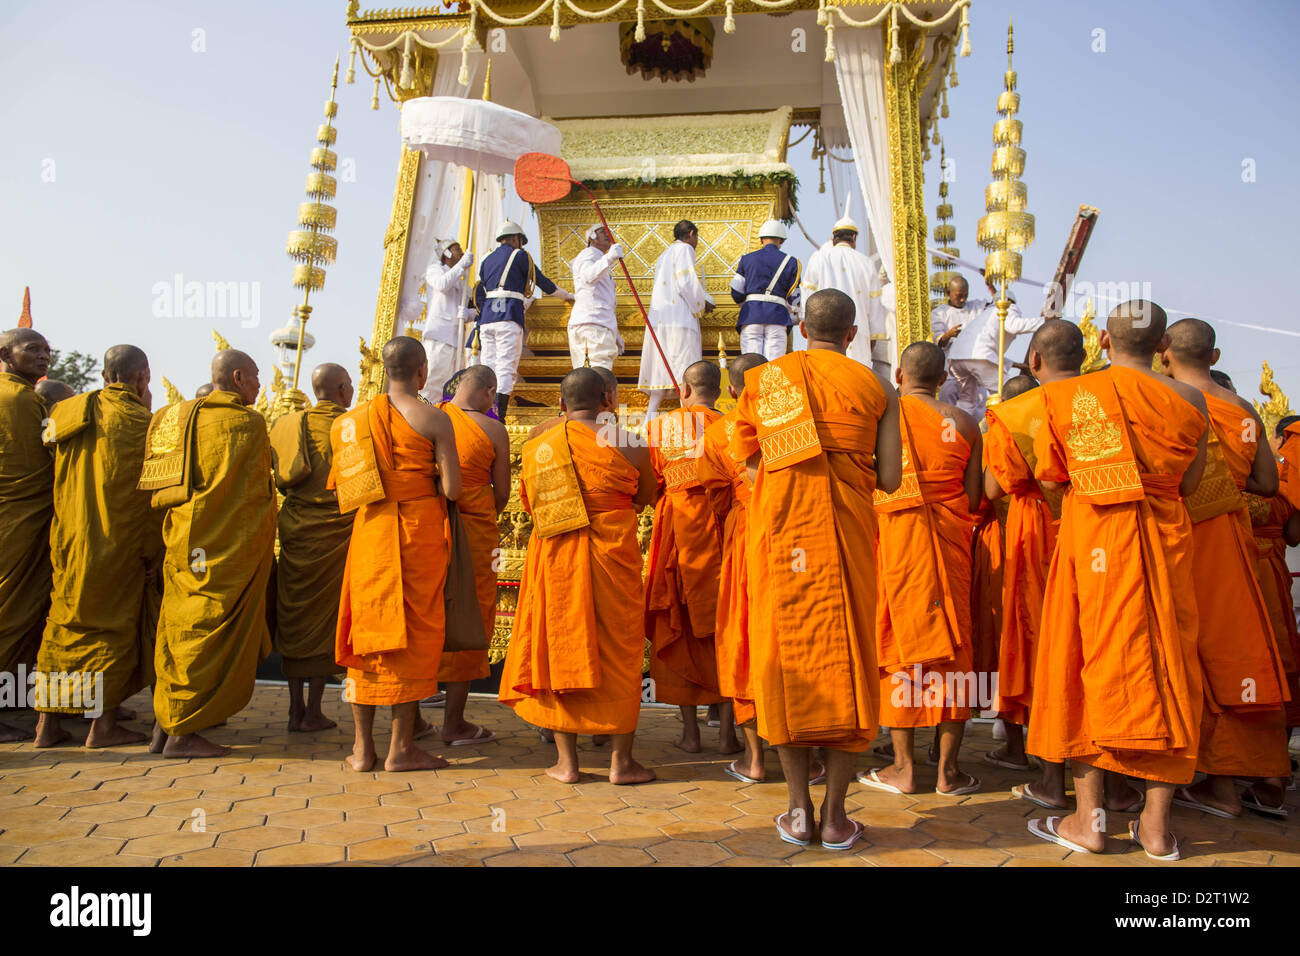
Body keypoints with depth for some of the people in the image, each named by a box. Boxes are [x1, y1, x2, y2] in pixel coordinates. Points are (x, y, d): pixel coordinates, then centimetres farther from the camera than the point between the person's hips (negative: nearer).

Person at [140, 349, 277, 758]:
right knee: (208, 631, -3)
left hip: (183, 540, 8)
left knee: (180, 628, 14)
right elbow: (255, 490, -7)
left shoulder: (176, 416, 14)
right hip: (226, 544, -8)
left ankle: (164, 724, 20)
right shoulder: (246, 421, -9)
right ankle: (181, 732, 1)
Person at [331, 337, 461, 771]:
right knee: (414, 630, 3)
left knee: (367, 629, 10)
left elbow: (340, 484, 9)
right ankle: (401, 747, 7)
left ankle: (363, 747, 15)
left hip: (370, 529, 4)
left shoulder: (356, 417, 7)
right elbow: (451, 489, -12)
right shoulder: (434, 418, -6)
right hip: (419, 529, -4)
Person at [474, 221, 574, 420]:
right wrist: (567, 295, 21)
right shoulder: (518, 255, 6)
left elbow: (479, 294, 19)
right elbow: (541, 280, 9)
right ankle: (499, 417, -19)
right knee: (506, 368, -10)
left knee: (488, 368, 7)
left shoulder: (487, 259, 22)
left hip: (487, 318, 6)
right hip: (508, 316, -6)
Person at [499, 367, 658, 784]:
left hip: (553, 561, 2)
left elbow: (529, 505, 13)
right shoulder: (626, 442, -5)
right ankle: (621, 760, 13)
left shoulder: (535, 448, 2)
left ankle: (566, 761, 14)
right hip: (613, 556, -2)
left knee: (560, 646, 10)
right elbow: (645, 495, 9)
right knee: (618, 648, 8)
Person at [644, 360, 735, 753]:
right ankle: (727, 730, 4)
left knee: (678, 627, 7)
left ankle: (690, 731, 8)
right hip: (717, 526, 0)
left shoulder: (659, 426, 6)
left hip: (674, 526, 1)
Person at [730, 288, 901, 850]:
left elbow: (747, 459, 10)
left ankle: (798, 811, 10)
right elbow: (888, 479, 1)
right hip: (845, 533, -1)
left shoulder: (762, 379, 9)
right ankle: (835, 815, 8)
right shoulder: (876, 388, 6)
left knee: (785, 652, 7)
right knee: (845, 655, 5)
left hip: (778, 530, 1)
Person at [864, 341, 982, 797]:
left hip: (892, 538, -1)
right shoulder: (963, 422, 3)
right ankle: (948, 769, 13)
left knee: (898, 645, 4)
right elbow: (974, 498, 1)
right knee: (951, 644, 8)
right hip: (949, 540, 2)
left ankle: (904, 767, 10)